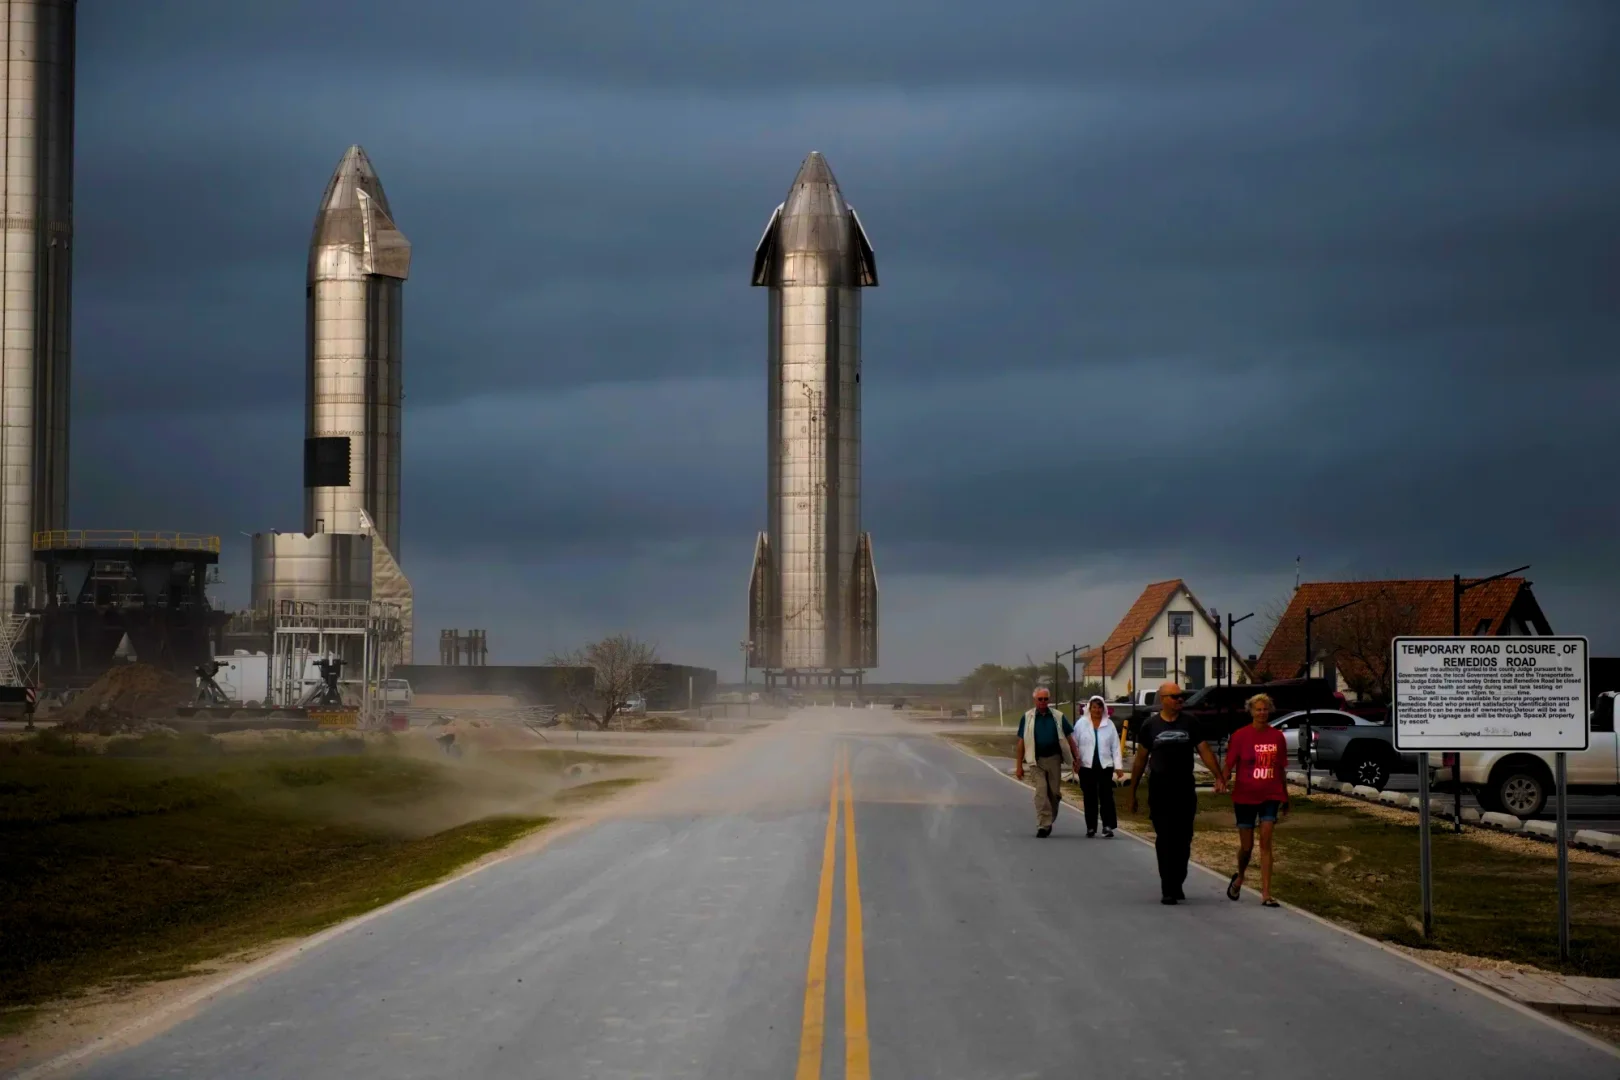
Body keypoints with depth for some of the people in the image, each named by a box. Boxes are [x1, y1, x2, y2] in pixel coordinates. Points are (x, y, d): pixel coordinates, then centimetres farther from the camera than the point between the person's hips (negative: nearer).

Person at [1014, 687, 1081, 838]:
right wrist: (1019, 765, 0)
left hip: (1054, 759, 2)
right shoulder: (1027, 718, 2)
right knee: (1041, 792, -10)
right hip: (1037, 761, -2)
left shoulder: (1058, 717, 5)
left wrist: (1076, 758, 2)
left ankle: (1049, 821, 26)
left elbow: (1069, 738, 8)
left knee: (1055, 792, 7)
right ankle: (1043, 825, -11)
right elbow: (1021, 742, 3)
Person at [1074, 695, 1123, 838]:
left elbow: (1115, 747, 4)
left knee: (1106, 796, -5)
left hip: (1105, 766, 0)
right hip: (1087, 767, 0)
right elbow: (1074, 745, 2)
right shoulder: (1081, 724, 3)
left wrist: (1118, 766, -1)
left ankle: (1108, 826, -6)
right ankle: (1091, 827, 12)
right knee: (1090, 798, 5)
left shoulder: (1109, 725, 5)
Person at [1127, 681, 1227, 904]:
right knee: (1165, 841, -5)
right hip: (1160, 793, -2)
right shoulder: (1150, 726, 2)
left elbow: (1205, 751, 0)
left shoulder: (1190, 725, 5)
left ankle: (1178, 885, 21)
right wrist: (1132, 792, 5)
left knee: (1183, 842, 6)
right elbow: (1140, 760, 6)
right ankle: (1167, 890, -5)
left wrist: (1219, 777, -14)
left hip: (1186, 792, 2)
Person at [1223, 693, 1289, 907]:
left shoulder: (1277, 737, 2)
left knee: (1266, 843, -7)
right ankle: (1239, 878, 39)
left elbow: (1281, 770, 10)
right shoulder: (1240, 736, -6)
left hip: (1270, 797, 1)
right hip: (1245, 797, -1)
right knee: (1246, 845, 8)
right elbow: (1229, 765, -7)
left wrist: (1285, 797, 15)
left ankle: (1266, 895, -7)